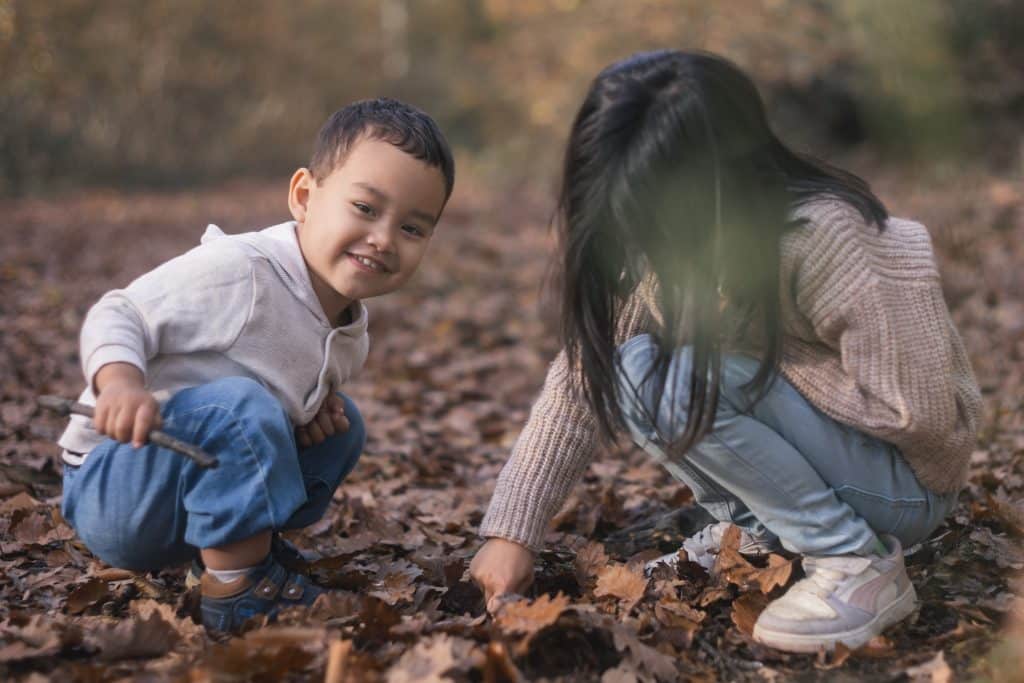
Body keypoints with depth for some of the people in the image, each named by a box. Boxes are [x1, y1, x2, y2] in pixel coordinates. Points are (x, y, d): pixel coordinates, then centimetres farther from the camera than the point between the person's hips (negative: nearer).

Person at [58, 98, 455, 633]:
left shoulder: (350, 332, 2)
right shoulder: (239, 273, -24)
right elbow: (115, 316, -18)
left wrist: (315, 402, -3)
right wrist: (121, 382, -38)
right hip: (107, 489, -8)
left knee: (342, 423, 14)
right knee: (238, 408, -34)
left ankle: (246, 547, 5)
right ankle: (239, 591, -24)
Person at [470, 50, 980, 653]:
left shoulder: (826, 237, -30)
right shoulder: (672, 236, -10)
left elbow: (920, 412, -27)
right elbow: (586, 372, -9)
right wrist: (513, 531, -14)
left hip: (902, 482, -7)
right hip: (815, 448, 7)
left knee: (679, 378, -27)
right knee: (632, 364, -12)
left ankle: (858, 564, -15)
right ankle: (758, 527, 2)